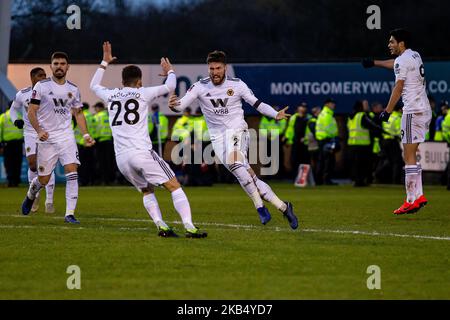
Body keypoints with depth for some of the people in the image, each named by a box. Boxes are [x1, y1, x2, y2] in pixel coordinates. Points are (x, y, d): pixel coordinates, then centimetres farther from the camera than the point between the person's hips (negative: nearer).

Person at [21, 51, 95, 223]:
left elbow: (78, 113, 18)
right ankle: (30, 196, 39)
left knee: (72, 173, -14)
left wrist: (85, 134, 6)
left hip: (66, 136, 3)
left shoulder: (73, 89, 8)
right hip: (47, 138, -2)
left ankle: (70, 214, -11)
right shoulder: (41, 86, -4)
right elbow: (31, 112, -5)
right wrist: (39, 130, -20)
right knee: (44, 179, 4)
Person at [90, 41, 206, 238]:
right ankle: (189, 227, -17)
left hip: (121, 158, 5)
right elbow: (170, 86, 11)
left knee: (147, 191, 22)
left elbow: (94, 86, 36)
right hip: (141, 152, -5)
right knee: (174, 186, -2)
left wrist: (105, 63, 45)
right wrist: (169, 71, 32)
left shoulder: (111, 95, 15)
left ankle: (161, 226, 0)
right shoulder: (142, 93, 4)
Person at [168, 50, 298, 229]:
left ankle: (259, 206, -20)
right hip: (217, 136, 2)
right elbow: (181, 105, -6)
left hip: (236, 129, -2)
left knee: (233, 162, -31)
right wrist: (173, 105, -30)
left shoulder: (237, 85, -2)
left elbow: (257, 104, 5)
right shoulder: (200, 87, -1)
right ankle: (283, 207, -1)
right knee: (246, 175, -7)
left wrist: (276, 114, -10)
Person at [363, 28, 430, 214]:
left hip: (413, 111, -9)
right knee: (409, 155, 13)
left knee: (409, 157, -9)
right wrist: (374, 63, 48)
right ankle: (418, 196, 9)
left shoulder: (402, 60, -9)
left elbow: (398, 89, -15)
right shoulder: (415, 56, 17)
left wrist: (387, 112, -15)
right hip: (425, 110, 9)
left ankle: (412, 200, -13)